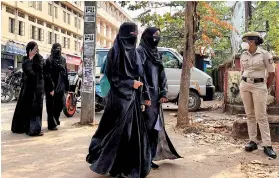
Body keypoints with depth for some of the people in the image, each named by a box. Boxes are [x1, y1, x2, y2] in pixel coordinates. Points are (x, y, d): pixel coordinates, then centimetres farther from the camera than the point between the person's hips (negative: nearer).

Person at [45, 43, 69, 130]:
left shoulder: (63, 59, 10)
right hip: (52, 87, -5)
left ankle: (56, 118, 37)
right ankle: (52, 124, 10)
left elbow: (65, 74, 11)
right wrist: (50, 88, -19)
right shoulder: (49, 61, -8)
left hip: (60, 87, 6)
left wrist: (67, 86, 8)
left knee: (60, 104, 13)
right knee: (51, 106, 2)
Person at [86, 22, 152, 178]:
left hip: (132, 97, 8)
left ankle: (131, 165, 21)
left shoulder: (133, 52, 14)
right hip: (119, 97, -8)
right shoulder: (115, 52, -8)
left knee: (133, 129, 10)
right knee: (119, 130, -3)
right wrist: (130, 83, -16)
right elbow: (112, 76, -12)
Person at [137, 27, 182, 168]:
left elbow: (162, 74, 16)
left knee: (155, 126, 8)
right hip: (146, 95, -8)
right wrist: (145, 96, -18)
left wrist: (163, 93, 5)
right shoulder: (140, 51, -7)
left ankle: (150, 157, 16)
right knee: (146, 126, -5)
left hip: (155, 95, 8)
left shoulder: (156, 53, 17)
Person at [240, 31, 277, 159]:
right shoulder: (243, 56, 6)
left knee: (261, 116, -7)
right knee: (250, 115, 6)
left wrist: (265, 88, 5)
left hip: (259, 86, -5)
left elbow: (271, 73, -2)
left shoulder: (264, 54, -8)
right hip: (244, 86, 5)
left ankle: (267, 145, -3)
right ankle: (253, 141, 12)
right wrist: (245, 83, 15)